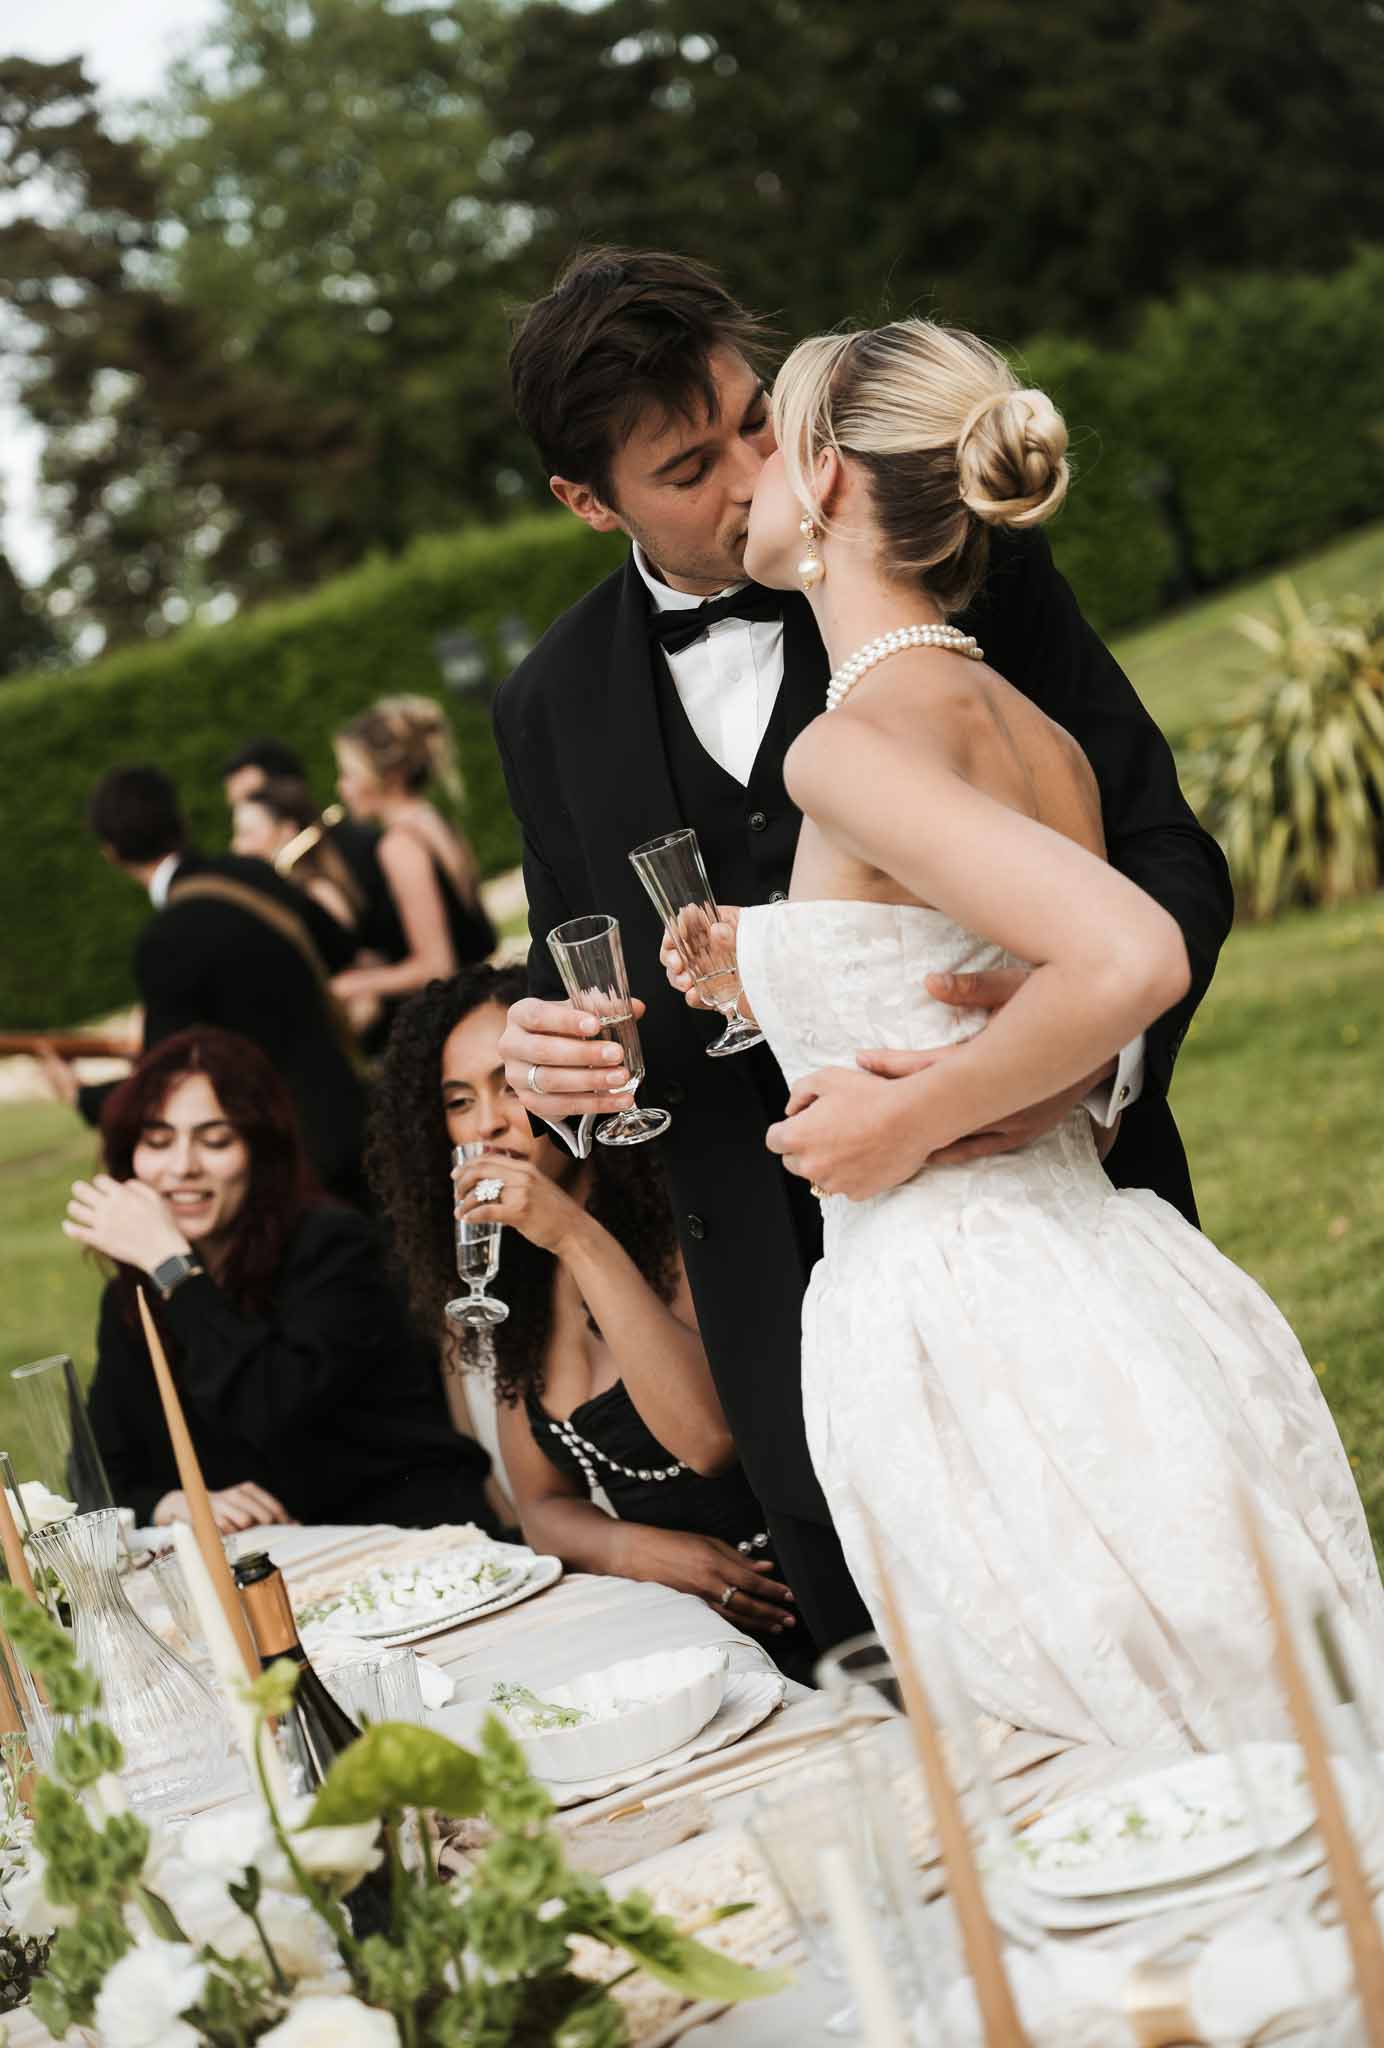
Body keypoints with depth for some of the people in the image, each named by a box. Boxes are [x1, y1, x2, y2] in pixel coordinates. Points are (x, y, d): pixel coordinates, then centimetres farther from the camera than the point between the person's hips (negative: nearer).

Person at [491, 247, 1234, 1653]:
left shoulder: (960, 560, -4)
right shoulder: (551, 709, 6)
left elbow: (1166, 853, -6)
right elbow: (582, 987, 17)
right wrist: (554, 1057, -8)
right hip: (803, 1312, 3)